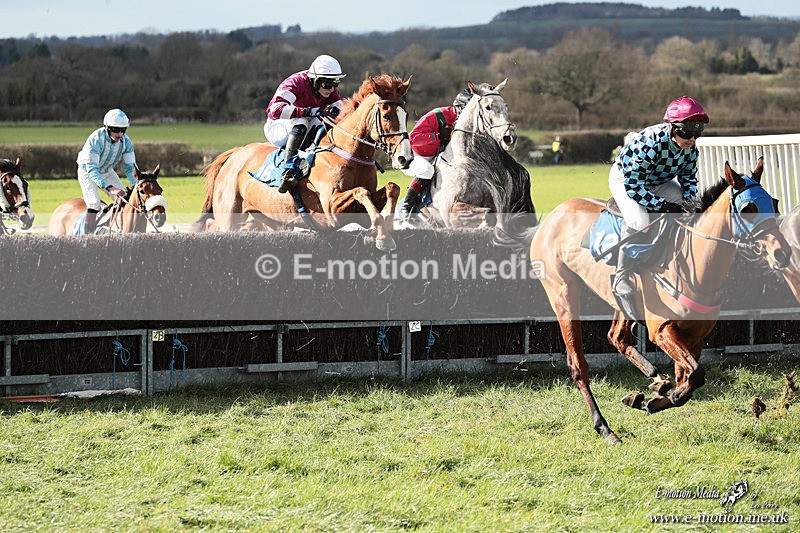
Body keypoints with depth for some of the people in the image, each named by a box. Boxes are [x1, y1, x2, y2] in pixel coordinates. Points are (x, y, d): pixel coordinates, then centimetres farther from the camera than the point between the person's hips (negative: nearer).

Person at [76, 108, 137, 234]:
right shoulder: (96, 139, -37)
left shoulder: (125, 141, -20)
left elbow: (130, 166, -13)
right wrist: (109, 188, -52)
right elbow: (91, 169, -41)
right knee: (94, 202, -23)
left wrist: (136, 184, -32)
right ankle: (88, 235, -19)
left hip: (107, 172, 5)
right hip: (87, 171, -5)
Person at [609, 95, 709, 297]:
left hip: (659, 182, 7)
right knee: (639, 221, -34)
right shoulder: (649, 144, -39)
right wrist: (663, 206, -37)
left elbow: (688, 178, 2)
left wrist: (690, 202, -19)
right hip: (624, 179, -7)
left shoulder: (691, 149, -17)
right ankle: (622, 277, -21)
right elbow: (633, 186, -35)